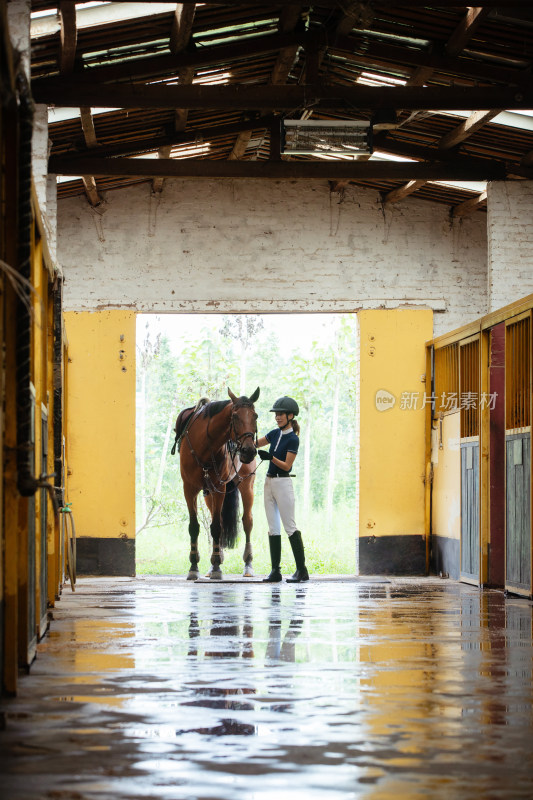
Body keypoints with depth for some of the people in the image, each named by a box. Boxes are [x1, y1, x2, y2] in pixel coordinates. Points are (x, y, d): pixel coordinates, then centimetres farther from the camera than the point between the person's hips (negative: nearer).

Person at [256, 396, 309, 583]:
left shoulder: (293, 439, -11)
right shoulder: (275, 434, 10)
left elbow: (286, 465, -14)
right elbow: (255, 444, 20)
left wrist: (270, 457, -27)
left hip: (282, 482, -8)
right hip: (269, 482, 8)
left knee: (290, 526, -6)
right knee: (273, 528, 6)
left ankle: (301, 569, -2)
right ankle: (275, 571, 8)